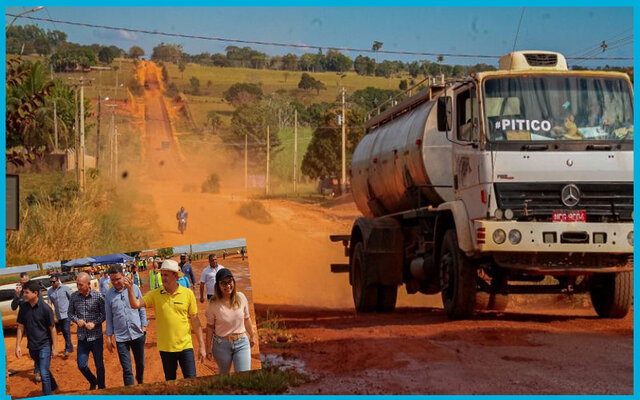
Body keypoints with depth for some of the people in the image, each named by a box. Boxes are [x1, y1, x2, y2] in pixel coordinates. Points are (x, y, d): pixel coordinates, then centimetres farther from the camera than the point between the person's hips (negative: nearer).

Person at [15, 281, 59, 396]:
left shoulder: (45, 309, -16)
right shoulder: (24, 308, -3)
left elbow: (52, 328, -10)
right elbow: (20, 327, 4)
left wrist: (55, 347, -8)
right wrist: (17, 346, 1)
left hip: (45, 345, -5)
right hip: (32, 346, 5)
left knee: (44, 374, -11)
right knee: (44, 370, 22)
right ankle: (53, 386, 46)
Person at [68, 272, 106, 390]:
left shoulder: (98, 296, -11)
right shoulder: (74, 296, -3)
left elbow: (104, 314, -1)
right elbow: (70, 313, 9)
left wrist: (95, 323, -16)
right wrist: (77, 320, -11)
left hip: (96, 336, -3)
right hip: (82, 337, 3)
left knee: (99, 365, 7)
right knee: (82, 365, 3)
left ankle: (101, 388, 25)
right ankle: (93, 382, 32)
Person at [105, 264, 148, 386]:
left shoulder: (134, 288, 0)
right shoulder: (109, 295, 0)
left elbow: (142, 309, 7)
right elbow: (109, 318, 7)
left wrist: (143, 328, 2)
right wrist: (109, 338, 5)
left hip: (138, 334, 1)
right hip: (121, 337, -1)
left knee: (140, 364, 17)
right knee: (127, 369, -4)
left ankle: (140, 382, 44)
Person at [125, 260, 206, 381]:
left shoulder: (188, 294, -3)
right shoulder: (155, 294, -2)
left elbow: (195, 320, 2)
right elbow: (135, 304, -9)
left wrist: (202, 346, 3)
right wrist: (130, 289, -27)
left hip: (185, 347, -1)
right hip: (165, 348, 1)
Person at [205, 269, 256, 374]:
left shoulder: (241, 297, -2)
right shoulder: (213, 304, -10)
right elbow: (210, 327, -3)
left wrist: (252, 336, 22)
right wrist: (209, 348, -1)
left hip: (241, 343, 2)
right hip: (222, 344, -2)